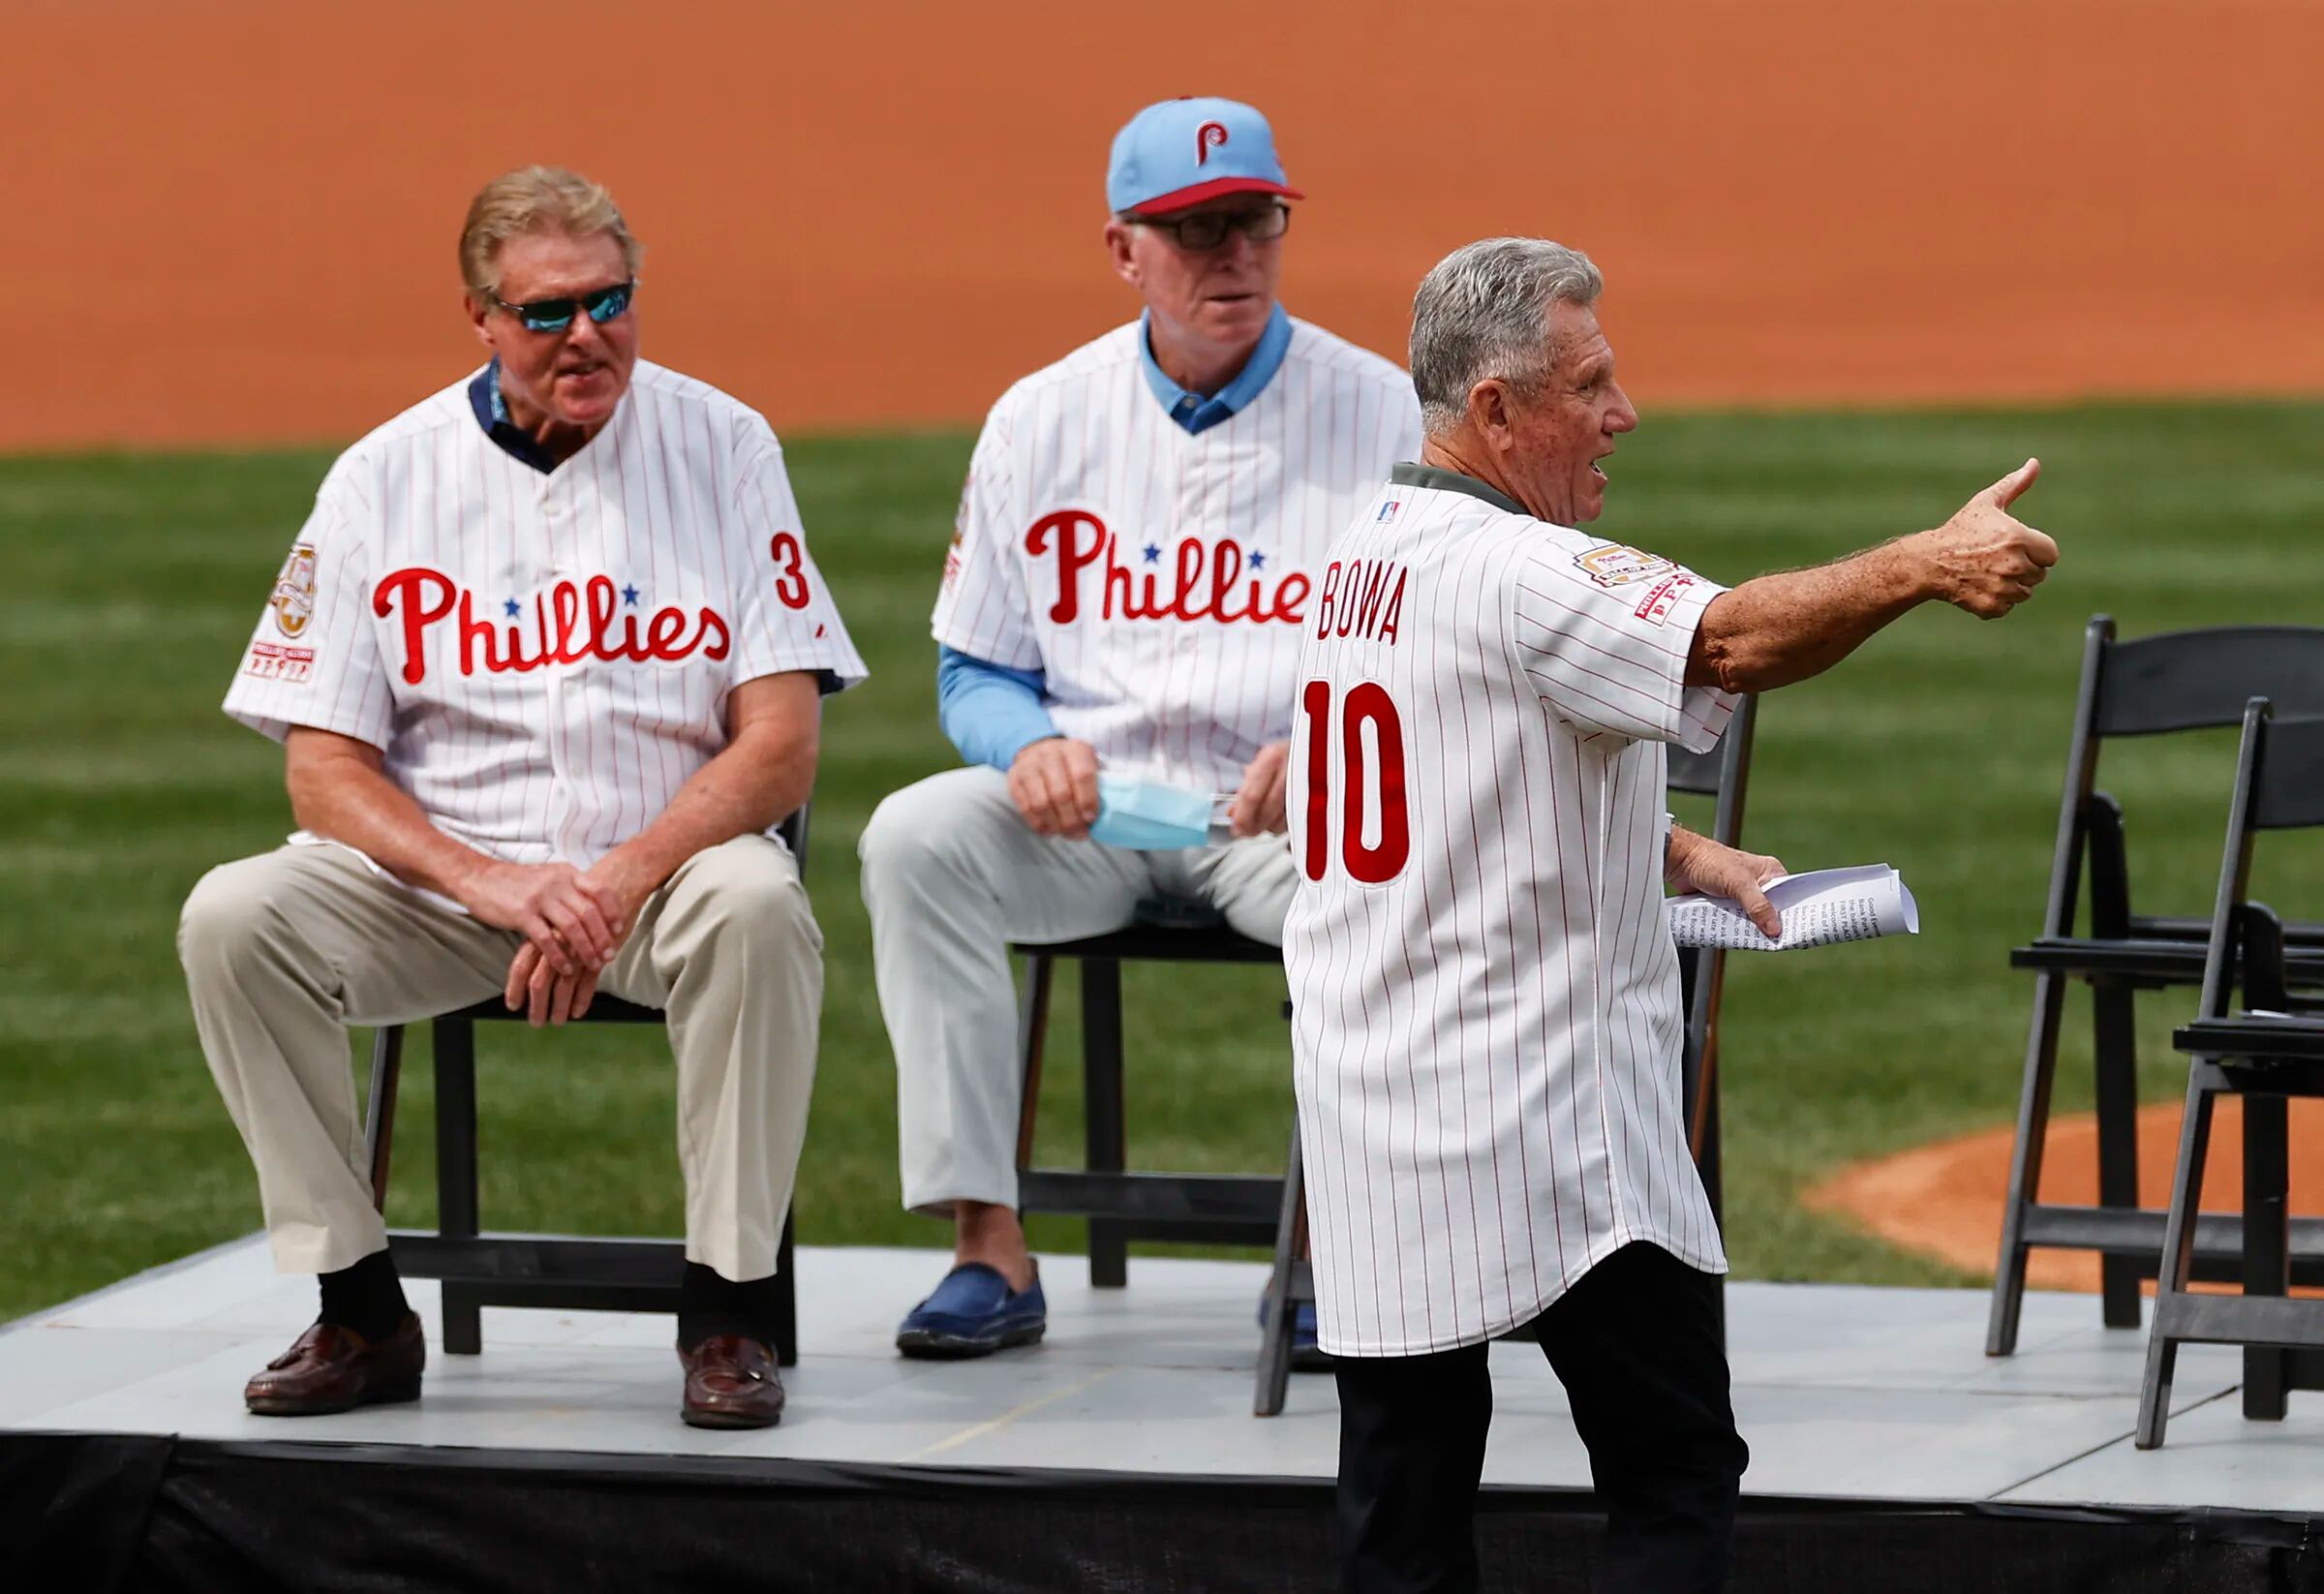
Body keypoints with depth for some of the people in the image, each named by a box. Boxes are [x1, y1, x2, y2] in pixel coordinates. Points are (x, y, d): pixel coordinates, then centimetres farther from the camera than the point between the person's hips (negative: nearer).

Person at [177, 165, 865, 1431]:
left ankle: (727, 1313, -23)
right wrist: (490, 883, -19)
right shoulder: (384, 477, 2)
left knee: (755, 904, -35)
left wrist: (616, 885, -21)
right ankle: (360, 1314, -14)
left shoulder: (720, 448, -1)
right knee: (232, 917, -23)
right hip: (439, 876, 2)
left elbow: (779, 746, -7)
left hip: (668, 864, -2)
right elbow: (324, 770, -2)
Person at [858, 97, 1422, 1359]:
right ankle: (988, 1252, -26)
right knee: (915, 837, -27)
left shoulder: (1379, 415, 1)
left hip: (1290, 817, -2)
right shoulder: (1042, 421, 7)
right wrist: (1028, 745, -13)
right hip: (1087, 808, 2)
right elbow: (973, 670, 11)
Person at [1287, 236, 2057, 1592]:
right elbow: (1729, 642, -31)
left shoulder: (1367, 555, 14)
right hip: (1547, 1125, -8)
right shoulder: (1513, 571, -15)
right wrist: (1928, 566, -34)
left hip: (1365, 1123, 8)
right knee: (1678, 1477, 0)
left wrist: (1686, 858, 18)